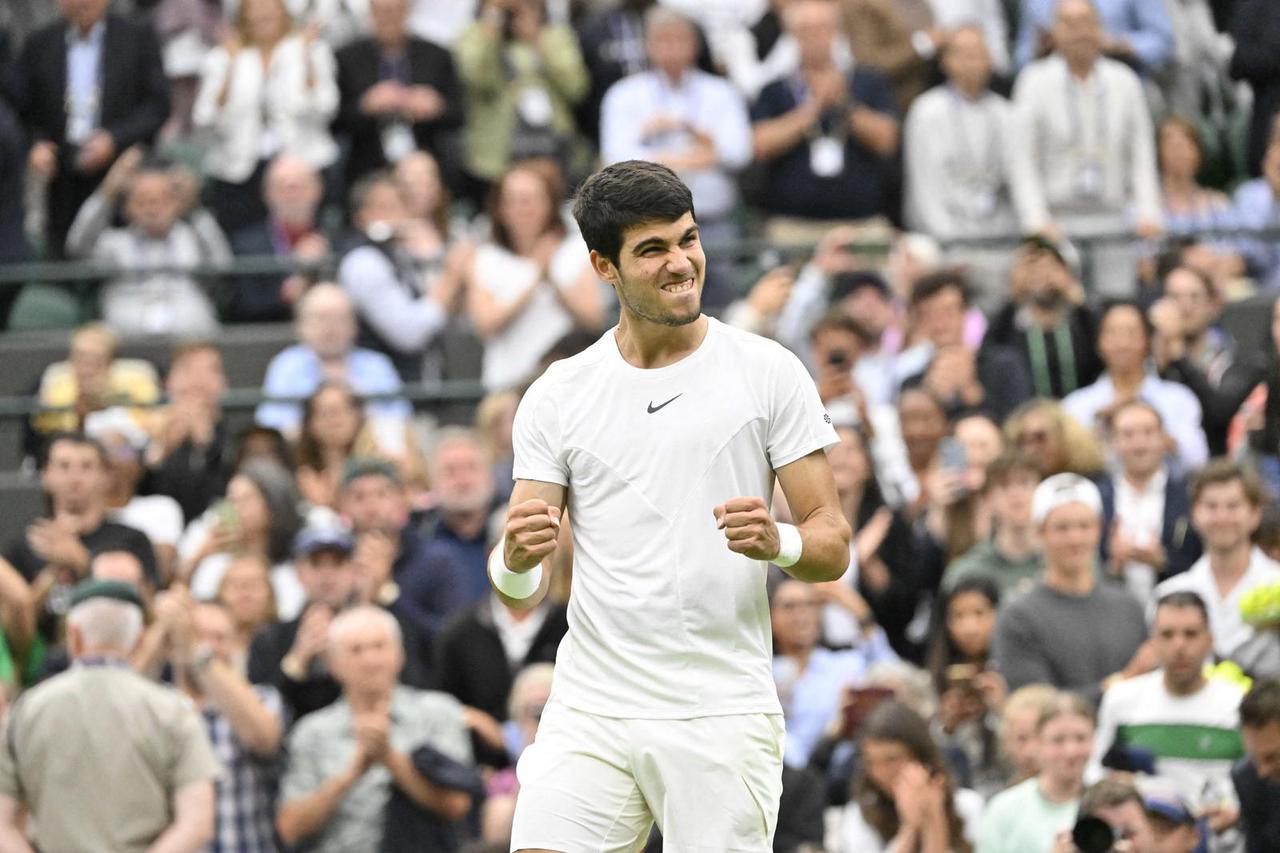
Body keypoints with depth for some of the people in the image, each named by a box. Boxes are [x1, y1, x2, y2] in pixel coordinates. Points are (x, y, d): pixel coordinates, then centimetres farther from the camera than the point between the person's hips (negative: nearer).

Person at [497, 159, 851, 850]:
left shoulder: (768, 372, 2)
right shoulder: (557, 395, 8)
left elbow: (833, 545, 2)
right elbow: (522, 589, 6)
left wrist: (780, 542, -20)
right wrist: (515, 561, -19)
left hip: (722, 713, -1)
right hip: (590, 711, 1)